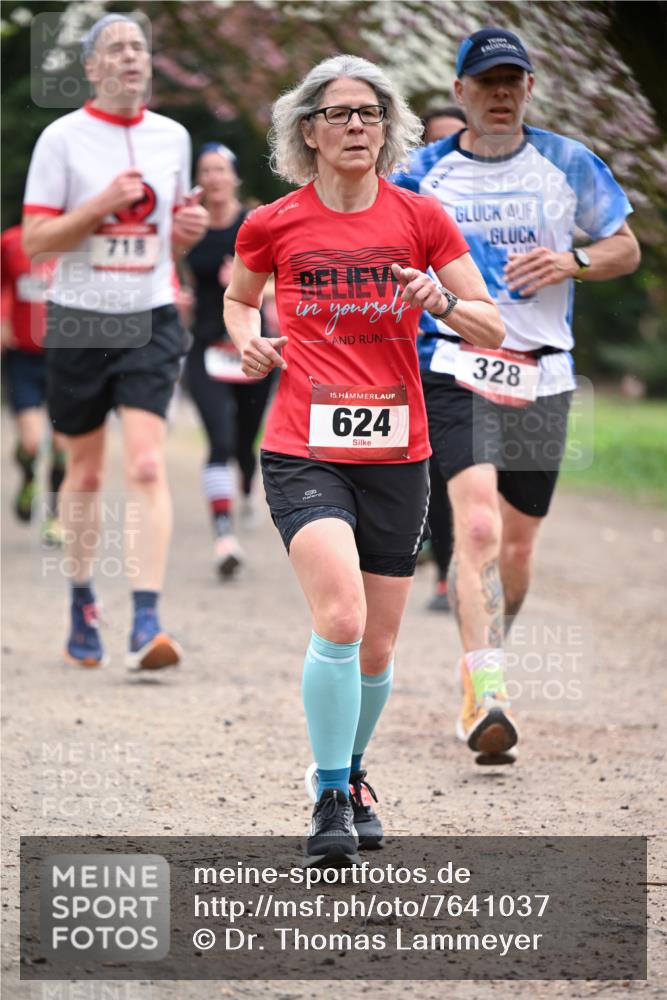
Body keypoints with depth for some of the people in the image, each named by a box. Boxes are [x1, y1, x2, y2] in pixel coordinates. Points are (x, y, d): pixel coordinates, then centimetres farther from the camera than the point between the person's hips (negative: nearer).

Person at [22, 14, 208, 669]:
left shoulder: (172, 137, 8)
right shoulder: (63, 138, -3)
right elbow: (34, 240, -6)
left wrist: (190, 227, -2)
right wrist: (102, 206, -18)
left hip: (150, 319, 1)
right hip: (80, 320, -1)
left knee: (147, 467, -14)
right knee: (85, 472, 9)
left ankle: (146, 624, -19)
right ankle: (82, 604, 30)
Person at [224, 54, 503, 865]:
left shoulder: (420, 219, 3)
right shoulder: (272, 226, 2)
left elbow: (494, 328, 5)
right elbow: (238, 297, 23)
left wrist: (442, 301, -15)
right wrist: (249, 341, 2)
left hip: (396, 455, 2)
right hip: (304, 453, -2)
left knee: (376, 652, 10)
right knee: (340, 617, -23)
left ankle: (351, 774, 37)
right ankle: (331, 800, -11)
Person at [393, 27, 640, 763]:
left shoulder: (568, 165, 5)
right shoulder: (426, 172, 3)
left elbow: (626, 248, 12)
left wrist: (571, 263, -7)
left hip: (543, 376, 3)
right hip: (456, 367, -3)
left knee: (517, 545, 9)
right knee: (477, 524, -22)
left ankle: (482, 684, 31)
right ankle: (484, 693, -30)